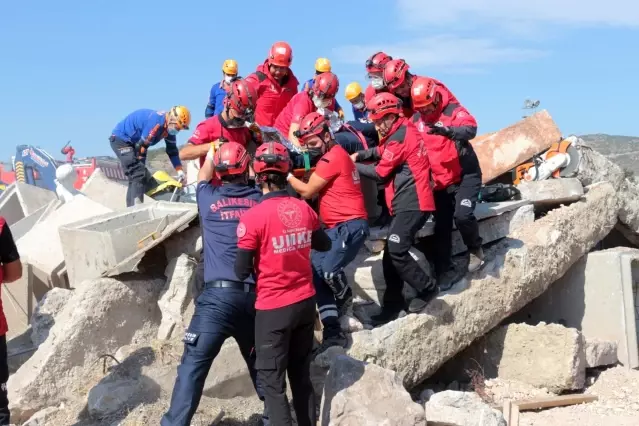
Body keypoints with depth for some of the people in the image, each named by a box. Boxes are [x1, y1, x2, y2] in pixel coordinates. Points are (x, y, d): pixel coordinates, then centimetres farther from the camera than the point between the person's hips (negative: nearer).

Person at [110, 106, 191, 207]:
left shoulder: (169, 127, 0)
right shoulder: (156, 122, -29)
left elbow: (172, 150, 8)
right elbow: (142, 145, -26)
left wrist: (180, 171, 5)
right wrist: (141, 164, -14)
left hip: (131, 141, 10)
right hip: (121, 139, -10)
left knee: (143, 176, 10)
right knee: (138, 174, -22)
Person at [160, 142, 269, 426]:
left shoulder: (210, 199, 5)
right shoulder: (259, 200, 9)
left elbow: (203, 178, 29)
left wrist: (211, 153, 46)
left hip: (219, 294, -3)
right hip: (255, 294, 3)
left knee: (194, 364, -6)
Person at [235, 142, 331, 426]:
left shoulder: (253, 217, -17)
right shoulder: (304, 209, -2)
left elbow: (242, 271, -13)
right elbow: (325, 246, 14)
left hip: (273, 307, -5)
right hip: (305, 302, 5)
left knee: (272, 381, 6)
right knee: (301, 375, 18)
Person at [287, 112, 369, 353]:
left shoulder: (333, 157, -14)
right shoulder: (332, 156, 18)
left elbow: (307, 191, -10)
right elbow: (317, 190, 15)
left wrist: (286, 174, 0)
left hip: (350, 225, -11)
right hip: (335, 227, 11)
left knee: (328, 269, -27)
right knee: (317, 273, 0)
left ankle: (344, 296, 8)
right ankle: (332, 332, 0)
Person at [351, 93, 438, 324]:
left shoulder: (400, 137, -14)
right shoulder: (402, 131, 16)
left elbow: (381, 172, -8)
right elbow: (381, 152, 20)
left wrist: (355, 167, 4)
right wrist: (360, 155, 2)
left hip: (412, 203, -10)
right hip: (409, 202, 10)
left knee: (396, 251, -16)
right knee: (391, 253, 9)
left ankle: (427, 288, -1)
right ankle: (393, 304, 14)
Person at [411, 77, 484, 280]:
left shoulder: (453, 110, -12)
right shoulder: (416, 119, 4)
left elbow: (471, 129, -31)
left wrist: (448, 131, -49)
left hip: (465, 176, -5)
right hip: (440, 180, 5)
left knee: (462, 215, -22)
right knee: (441, 226, 4)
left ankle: (475, 248, 7)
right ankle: (445, 270, 14)